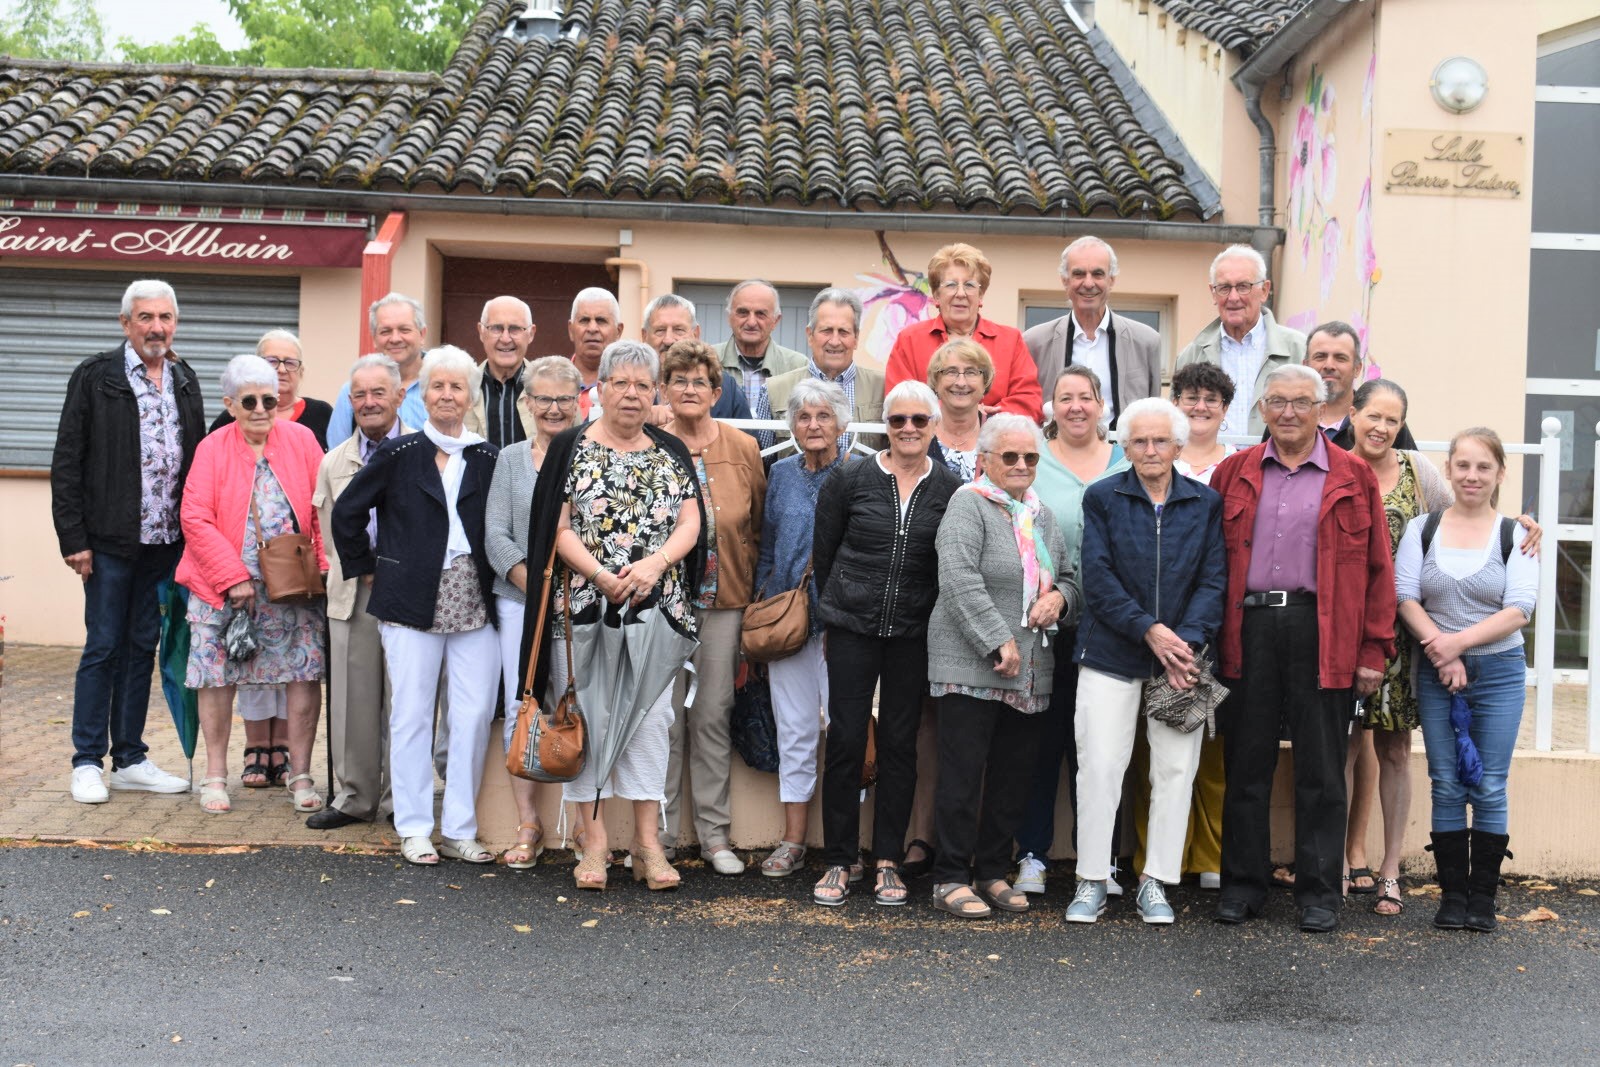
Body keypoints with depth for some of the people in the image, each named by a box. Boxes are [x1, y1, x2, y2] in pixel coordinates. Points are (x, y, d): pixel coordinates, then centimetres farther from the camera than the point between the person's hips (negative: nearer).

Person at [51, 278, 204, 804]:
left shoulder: (185, 380, 11)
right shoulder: (95, 377, -4)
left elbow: (197, 459, 13)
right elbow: (67, 463, -6)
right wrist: (72, 538, -11)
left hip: (165, 541, 5)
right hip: (111, 542, -5)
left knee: (143, 647, 11)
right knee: (103, 647, 0)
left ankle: (130, 759, 19)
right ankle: (88, 762, 10)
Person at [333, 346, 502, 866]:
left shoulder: (488, 459, 8)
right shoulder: (397, 454, 3)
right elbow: (347, 511, 8)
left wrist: (496, 574, 5)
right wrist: (366, 566, 7)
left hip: (474, 602, 2)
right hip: (411, 600, -2)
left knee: (475, 715, 0)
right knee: (412, 715, 0)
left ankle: (459, 828, 11)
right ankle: (414, 828, 11)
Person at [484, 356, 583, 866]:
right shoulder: (509, 460, 10)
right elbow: (495, 533, 4)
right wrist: (533, 582, -10)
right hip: (520, 601, 2)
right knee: (521, 710, 3)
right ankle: (528, 826, 12)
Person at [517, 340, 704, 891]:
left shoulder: (672, 452, 11)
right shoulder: (570, 448, 4)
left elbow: (689, 523, 3)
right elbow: (558, 529, -2)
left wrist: (654, 564, -14)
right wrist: (601, 575, -15)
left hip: (657, 609, 2)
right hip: (583, 605, -2)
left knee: (652, 717, 0)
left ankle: (648, 841, 6)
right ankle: (593, 840, 8)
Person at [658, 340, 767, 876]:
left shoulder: (744, 449, 3)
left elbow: (760, 524, 11)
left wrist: (751, 578, 5)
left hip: (724, 597, 1)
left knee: (713, 714, 5)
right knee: (664, 715, 1)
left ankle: (715, 833, 14)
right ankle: (660, 832, 12)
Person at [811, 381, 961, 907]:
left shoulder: (950, 490, 1)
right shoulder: (851, 481, -1)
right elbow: (823, 551, 7)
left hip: (914, 633, 1)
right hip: (852, 628, -1)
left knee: (900, 744, 6)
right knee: (845, 739, -1)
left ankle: (888, 861, 16)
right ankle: (838, 861, 9)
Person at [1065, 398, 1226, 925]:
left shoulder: (1206, 504, 8)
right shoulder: (1102, 498, 3)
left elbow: (1213, 580, 2)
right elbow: (1098, 578, -4)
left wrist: (1187, 642, -13)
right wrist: (1149, 630, -14)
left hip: (1181, 658, 2)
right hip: (1110, 655, -2)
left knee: (1177, 769, 3)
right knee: (1099, 766, -3)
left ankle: (1155, 883, 15)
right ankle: (1091, 882, 8)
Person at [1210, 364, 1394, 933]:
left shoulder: (1353, 477, 5)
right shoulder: (1233, 473, 10)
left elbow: (1377, 567, 3)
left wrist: (1374, 650, -3)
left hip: (1322, 634, -1)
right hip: (1249, 627, 2)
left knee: (1321, 771, 4)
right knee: (1246, 764, 8)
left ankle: (1319, 892, 14)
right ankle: (1242, 884, 18)